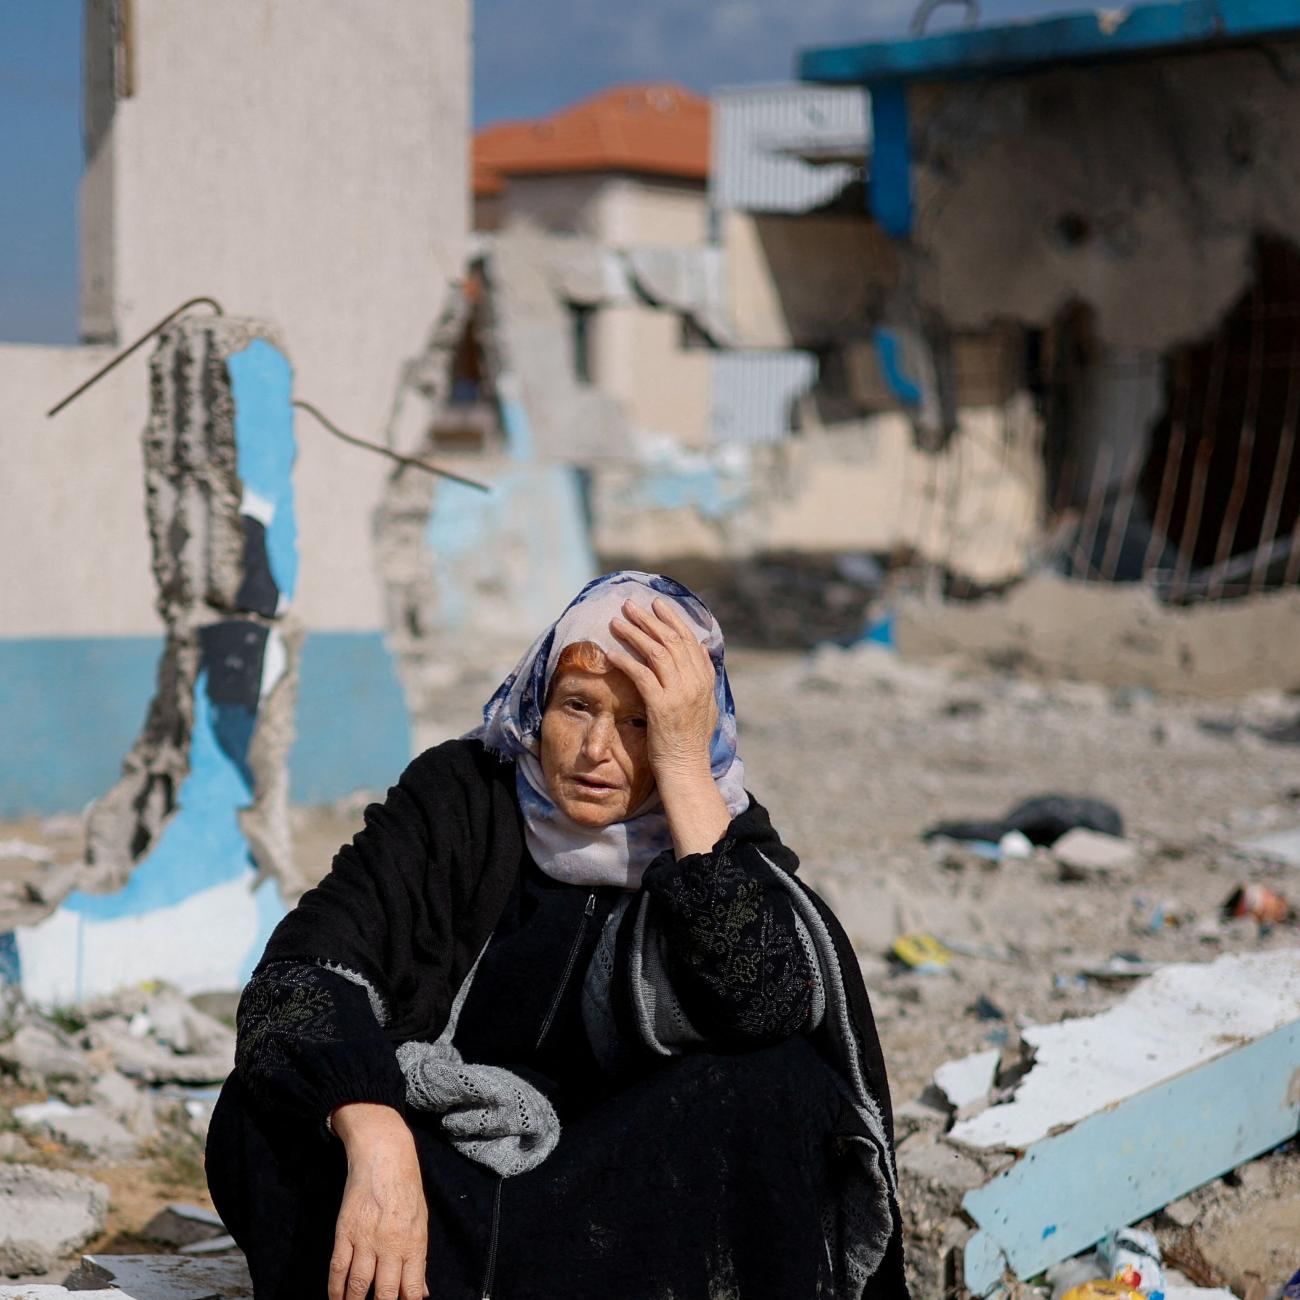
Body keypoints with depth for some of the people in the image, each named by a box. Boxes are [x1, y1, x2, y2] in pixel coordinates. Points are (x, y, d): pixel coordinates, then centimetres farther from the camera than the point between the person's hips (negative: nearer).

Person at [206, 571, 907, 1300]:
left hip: (634, 1208, 1)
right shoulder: (459, 797, -7)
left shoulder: (724, 836, -7)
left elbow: (766, 1003, -29)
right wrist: (375, 1144, -39)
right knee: (272, 1115, -26)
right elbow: (307, 965, -21)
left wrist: (684, 768, -28)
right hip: (444, 1190, 0)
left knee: (771, 1084, -28)